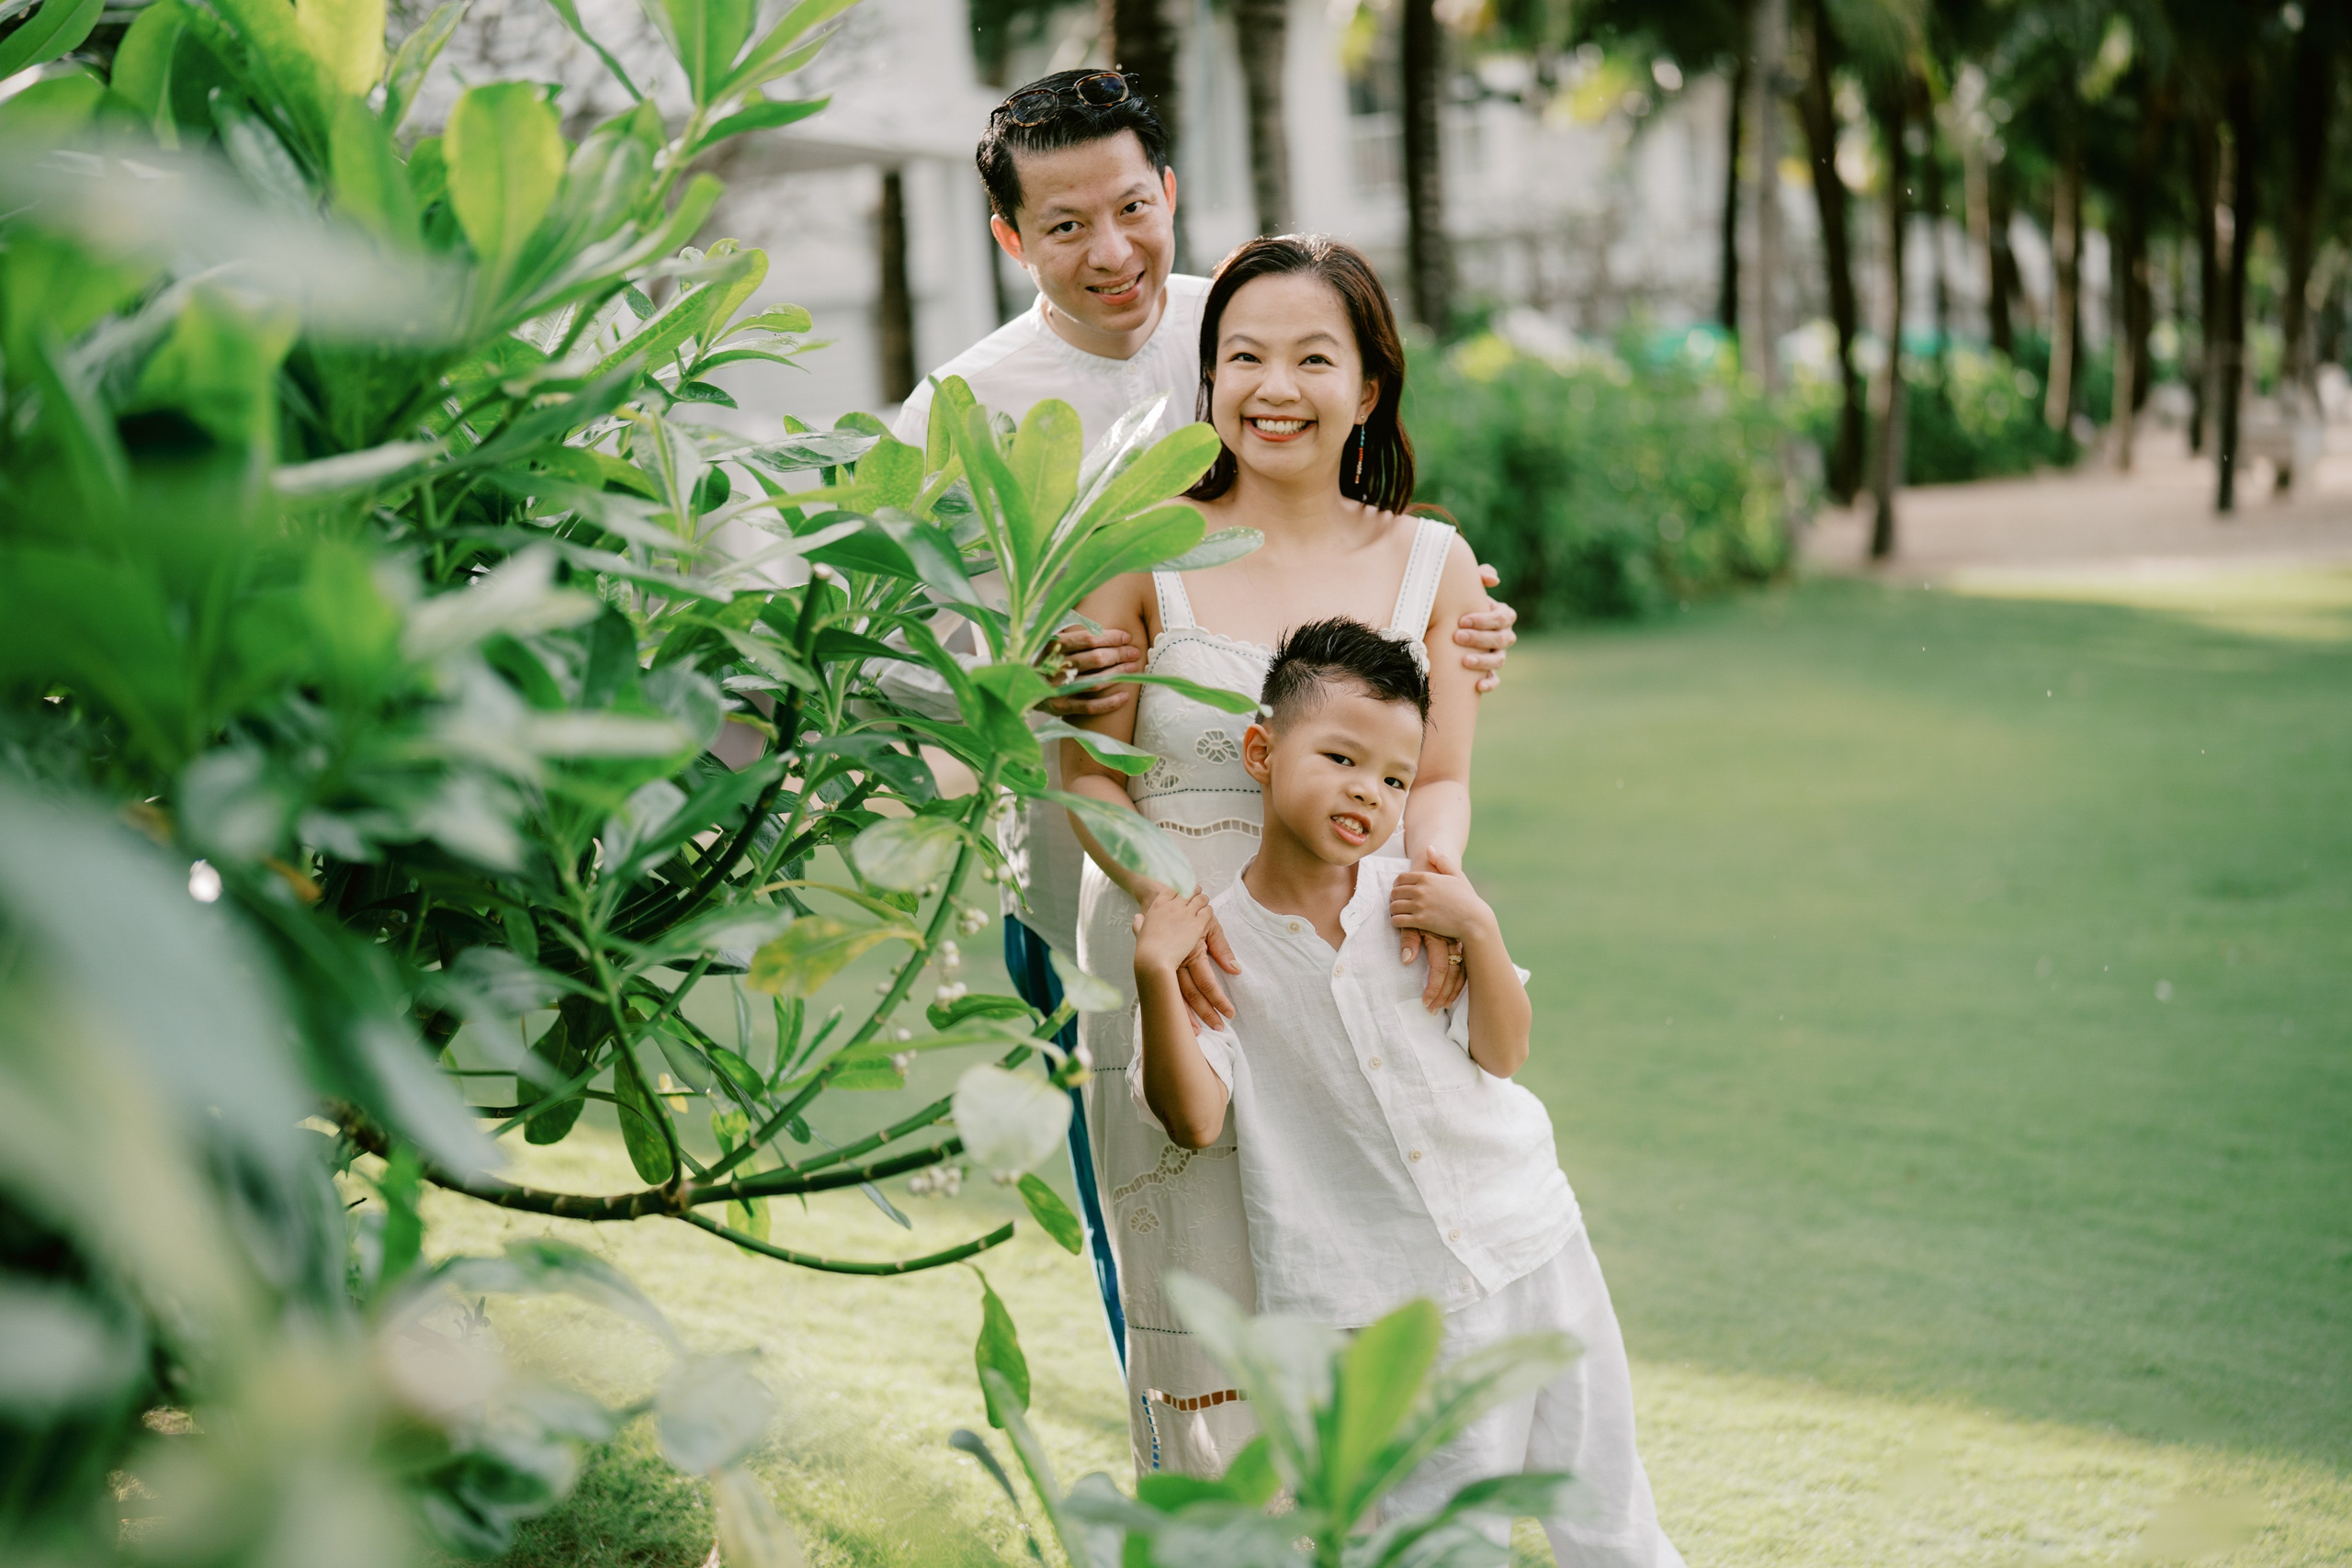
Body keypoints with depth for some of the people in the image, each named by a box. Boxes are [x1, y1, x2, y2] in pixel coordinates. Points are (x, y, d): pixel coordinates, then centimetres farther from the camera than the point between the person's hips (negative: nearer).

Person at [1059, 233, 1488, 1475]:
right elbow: (1088, 772, 0)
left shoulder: (1431, 565, 9)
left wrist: (1433, 871, -16)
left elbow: (1441, 778, 7)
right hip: (1177, 977, -2)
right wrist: (1157, 893, -19)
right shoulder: (1142, 556, 1)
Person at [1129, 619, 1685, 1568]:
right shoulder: (1216, 939, -7)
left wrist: (1479, 932, -12)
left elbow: (1503, 1056, 1)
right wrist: (1154, 974, -23)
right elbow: (1195, 1120, -14)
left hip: (1522, 1236, 3)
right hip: (1375, 1299, -3)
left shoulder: (1413, 902, 0)